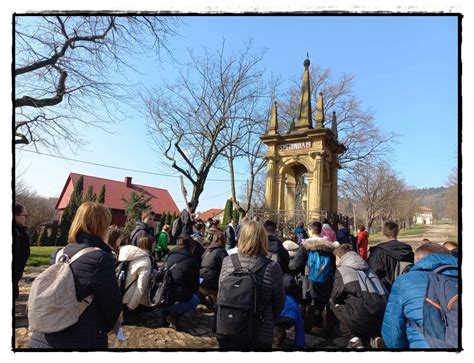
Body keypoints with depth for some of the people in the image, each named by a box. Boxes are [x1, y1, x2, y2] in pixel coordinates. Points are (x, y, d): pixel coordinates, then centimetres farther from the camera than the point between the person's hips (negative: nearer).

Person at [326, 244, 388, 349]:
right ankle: (373, 337, 9)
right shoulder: (367, 269, 23)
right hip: (383, 320, 6)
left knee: (332, 306, 18)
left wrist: (333, 301, 31)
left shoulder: (342, 269, 5)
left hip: (362, 316, -6)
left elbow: (335, 296, 5)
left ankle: (353, 339, 1)